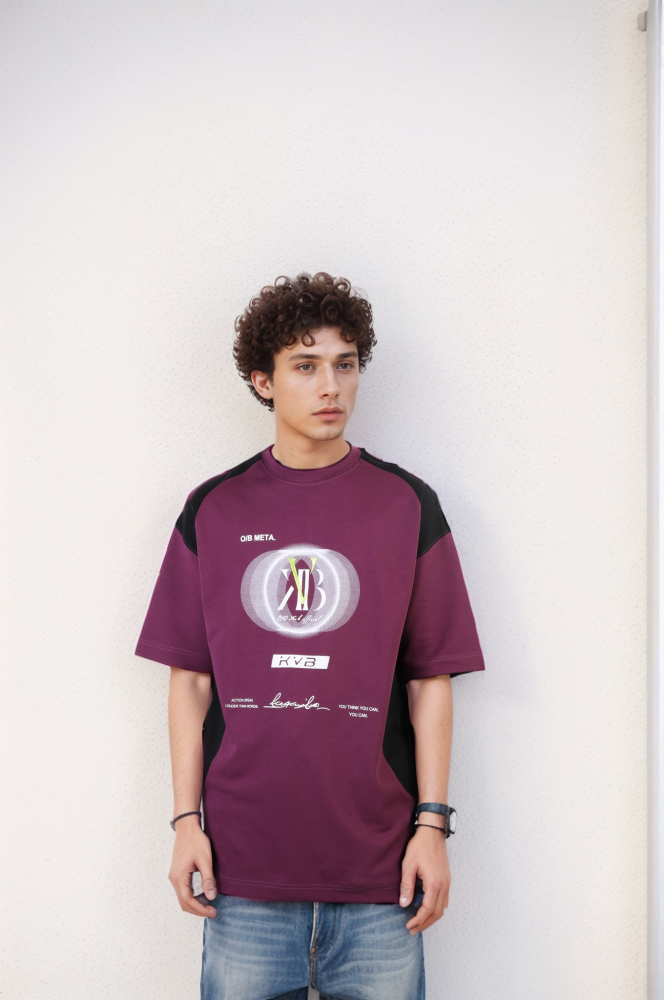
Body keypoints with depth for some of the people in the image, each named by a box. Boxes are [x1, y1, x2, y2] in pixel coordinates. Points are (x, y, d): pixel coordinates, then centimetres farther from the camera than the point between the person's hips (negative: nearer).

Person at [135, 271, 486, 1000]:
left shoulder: (408, 505, 3)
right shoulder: (213, 510, 5)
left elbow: (430, 680, 2)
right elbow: (190, 679, 6)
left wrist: (432, 826, -2)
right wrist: (186, 820, 1)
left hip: (378, 861, 0)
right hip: (241, 860, 1)